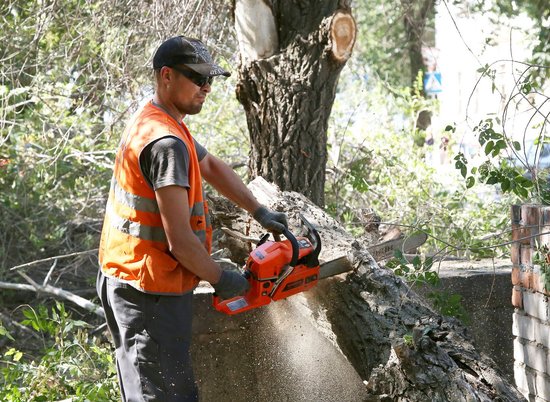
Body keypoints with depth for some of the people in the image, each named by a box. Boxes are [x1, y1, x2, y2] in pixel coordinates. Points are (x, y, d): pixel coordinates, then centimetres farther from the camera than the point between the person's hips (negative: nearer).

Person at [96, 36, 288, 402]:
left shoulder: (152, 123, 11)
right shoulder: (167, 143, -22)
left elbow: (212, 167, 25)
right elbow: (180, 240, -23)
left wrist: (260, 212, 19)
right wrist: (221, 279, -8)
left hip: (126, 283, 11)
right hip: (151, 294, -11)